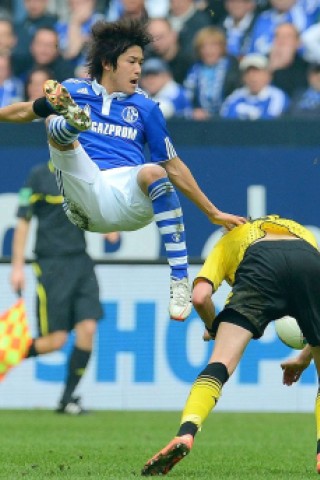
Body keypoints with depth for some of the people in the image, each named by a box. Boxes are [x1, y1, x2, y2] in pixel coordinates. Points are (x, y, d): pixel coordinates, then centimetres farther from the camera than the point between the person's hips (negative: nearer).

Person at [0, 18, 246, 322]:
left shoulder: (145, 108, 16)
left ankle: (180, 281, -34)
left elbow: (174, 168, 18)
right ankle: (70, 117, -58)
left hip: (130, 198, 0)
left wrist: (213, 213, 16)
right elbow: (28, 111, 31)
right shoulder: (71, 91, 15)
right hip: (86, 197, 0)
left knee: (153, 171, -33)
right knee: (56, 124, -17)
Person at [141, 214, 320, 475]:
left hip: (261, 267, -2)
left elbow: (200, 296, 16)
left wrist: (214, 329, 35)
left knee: (220, 366, -5)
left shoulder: (229, 240, 37)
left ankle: (185, 435, -27)